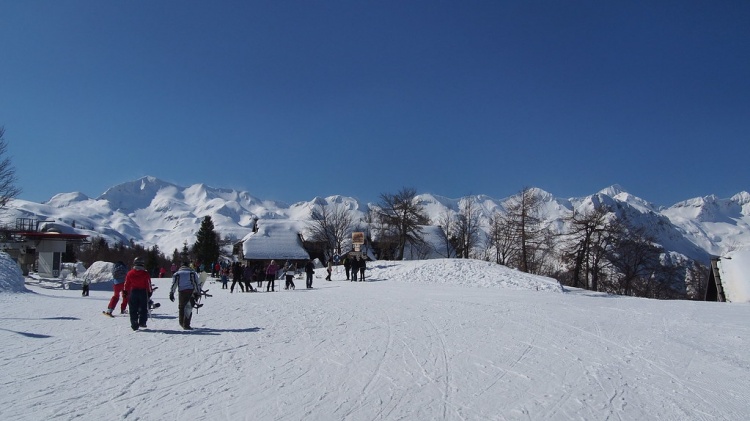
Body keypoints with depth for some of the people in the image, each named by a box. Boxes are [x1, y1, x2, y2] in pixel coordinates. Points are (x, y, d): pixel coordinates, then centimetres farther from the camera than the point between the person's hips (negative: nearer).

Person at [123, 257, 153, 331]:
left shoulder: (130, 273, 1)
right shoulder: (145, 273, -5)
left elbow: (127, 284, 6)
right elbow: (148, 284, -4)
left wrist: (126, 292, 16)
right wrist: (149, 292, 5)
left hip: (133, 292, 2)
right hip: (143, 292, -1)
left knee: (133, 309, 6)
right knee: (143, 308, 9)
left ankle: (134, 325, 3)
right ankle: (142, 322, 3)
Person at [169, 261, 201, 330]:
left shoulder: (177, 273, 16)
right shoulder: (192, 272, 13)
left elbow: (174, 284, 6)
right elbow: (196, 283, 3)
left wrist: (171, 293, 4)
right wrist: (198, 293, 2)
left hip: (182, 292, 1)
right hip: (191, 291, -1)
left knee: (181, 307, 17)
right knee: (189, 308, 1)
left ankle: (182, 323, 26)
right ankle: (186, 325, -6)